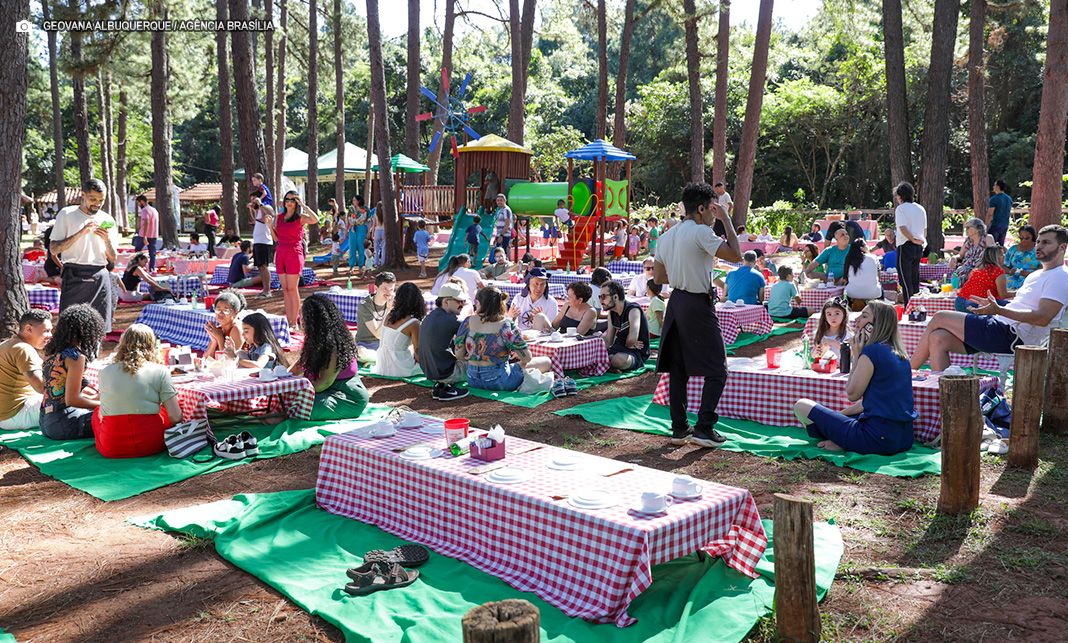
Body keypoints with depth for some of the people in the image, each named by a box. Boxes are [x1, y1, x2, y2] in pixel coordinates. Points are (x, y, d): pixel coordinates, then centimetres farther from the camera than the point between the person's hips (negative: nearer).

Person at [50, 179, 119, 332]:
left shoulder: (107, 220, 13)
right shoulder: (67, 214, 4)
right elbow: (54, 249, -3)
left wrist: (107, 240, -8)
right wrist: (80, 233, -13)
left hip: (101, 276, 3)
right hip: (75, 276, -3)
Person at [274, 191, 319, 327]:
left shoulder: (300, 218, -2)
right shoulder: (279, 217, 14)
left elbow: (315, 220, -23)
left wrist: (303, 205, -17)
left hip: (294, 254, -6)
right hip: (280, 254, 6)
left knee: (292, 288, -6)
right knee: (285, 289, 6)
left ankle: (294, 322, -2)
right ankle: (288, 321, 10)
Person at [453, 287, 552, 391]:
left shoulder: (468, 322, -6)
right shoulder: (506, 325, -17)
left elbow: (459, 355, -2)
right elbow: (526, 357, -17)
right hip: (499, 381, -6)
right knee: (546, 362, 6)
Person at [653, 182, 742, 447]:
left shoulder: (666, 236, 11)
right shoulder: (700, 232, -14)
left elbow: (658, 277, 16)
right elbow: (735, 255, -16)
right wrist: (726, 221, -8)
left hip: (676, 303, 8)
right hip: (698, 306, -8)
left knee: (678, 370, 10)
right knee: (716, 370, 1)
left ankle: (679, 429, 14)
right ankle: (704, 429, -2)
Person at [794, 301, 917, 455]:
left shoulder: (872, 351, -15)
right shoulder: (899, 354, 12)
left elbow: (852, 394, -7)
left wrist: (856, 356, -2)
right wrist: (841, 414, 19)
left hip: (879, 439, -9)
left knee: (802, 406, -4)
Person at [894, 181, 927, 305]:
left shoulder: (900, 208, -9)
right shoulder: (921, 209, 13)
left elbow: (903, 228, -21)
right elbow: (925, 229, 16)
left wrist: (913, 239, -15)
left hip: (905, 246, -7)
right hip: (919, 247, 7)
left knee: (905, 280, -4)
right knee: (915, 279, 14)